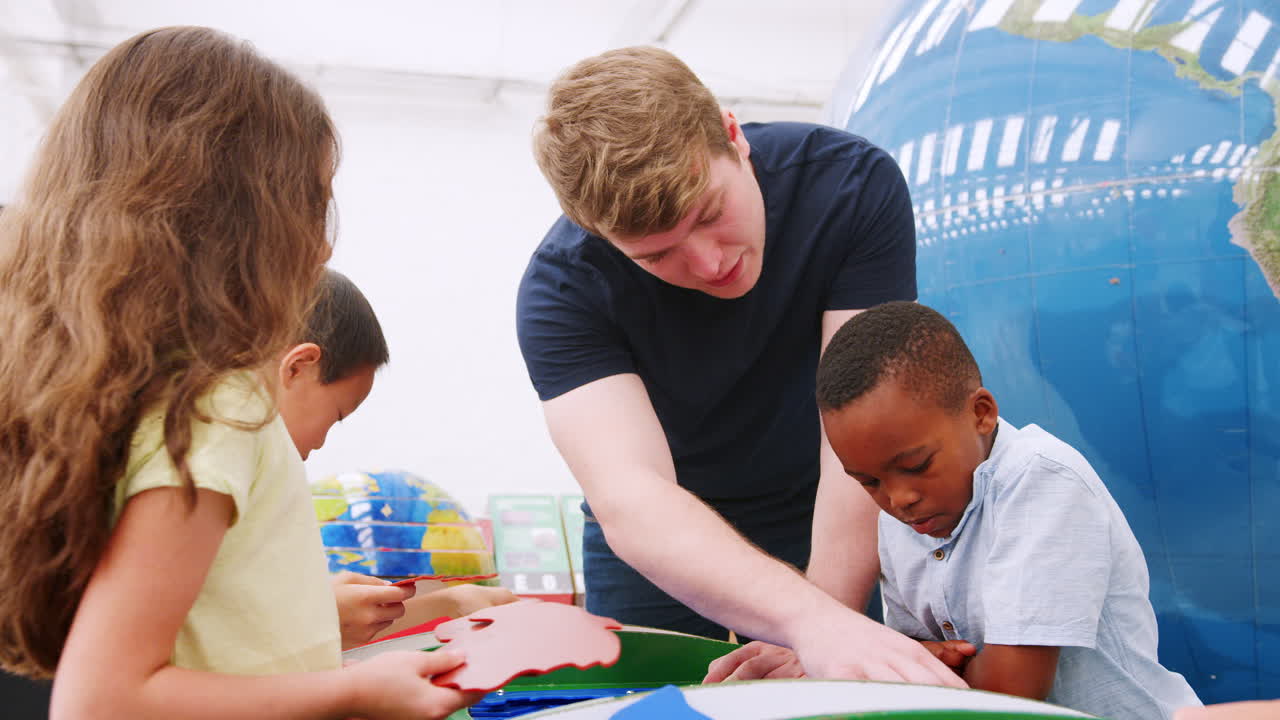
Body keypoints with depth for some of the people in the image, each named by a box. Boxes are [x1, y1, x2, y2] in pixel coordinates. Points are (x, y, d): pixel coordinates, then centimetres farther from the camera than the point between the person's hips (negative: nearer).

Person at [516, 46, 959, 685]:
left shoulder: (853, 184, -24)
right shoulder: (561, 288, -26)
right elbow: (627, 499, -40)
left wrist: (832, 621, -37)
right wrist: (812, 620, -54)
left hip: (833, 535, 1)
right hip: (658, 550, 0)